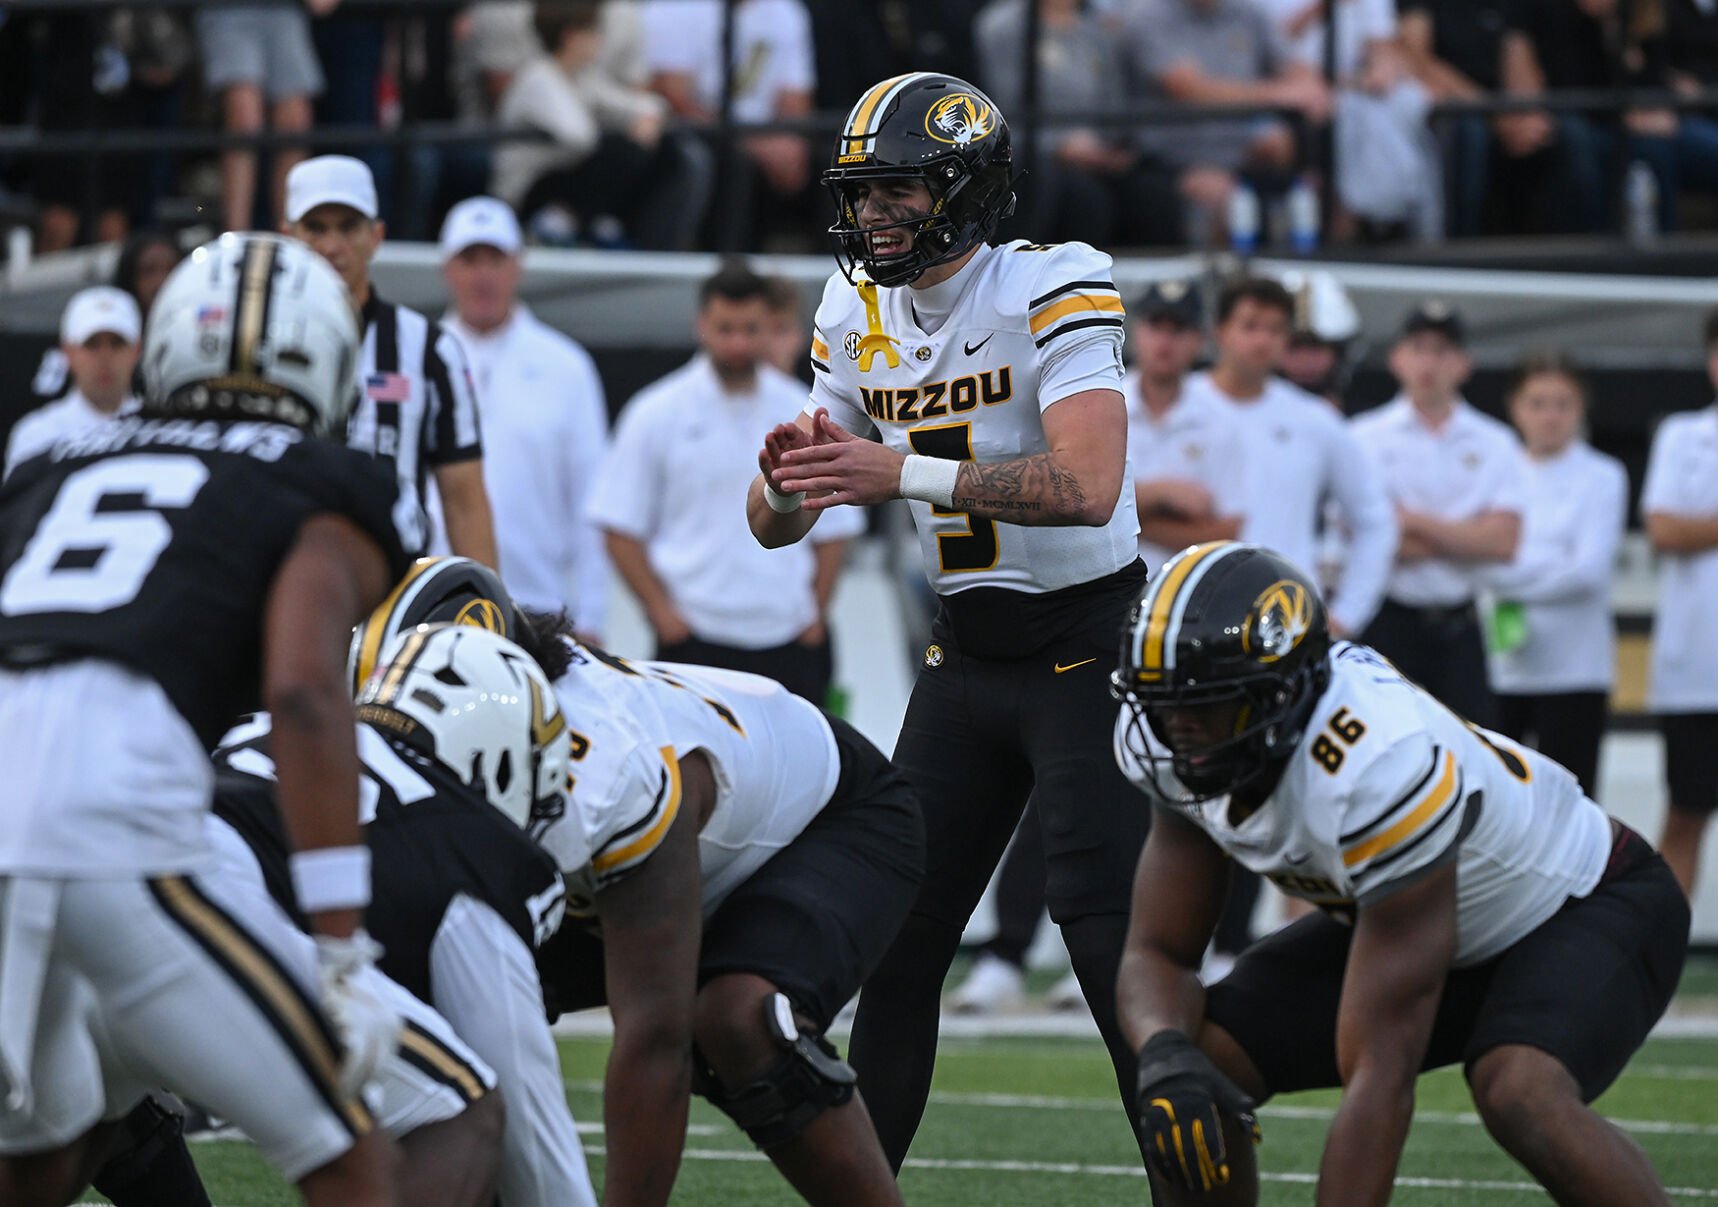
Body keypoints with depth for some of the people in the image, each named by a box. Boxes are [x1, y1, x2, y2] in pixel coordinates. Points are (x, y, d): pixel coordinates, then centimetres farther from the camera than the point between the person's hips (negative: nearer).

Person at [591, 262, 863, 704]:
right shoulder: (658, 414, 1)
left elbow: (834, 526, 15)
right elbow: (620, 528, 2)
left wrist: (816, 614, 5)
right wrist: (661, 611, -6)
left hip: (788, 639, 3)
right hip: (695, 640, -3)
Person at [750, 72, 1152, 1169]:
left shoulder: (1050, 290, -17)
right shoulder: (857, 319, 5)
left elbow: (1087, 489, -30)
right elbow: (778, 525, 8)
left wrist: (902, 473, -33)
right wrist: (791, 476, -16)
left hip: (1086, 646, -7)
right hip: (965, 657, 7)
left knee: (1113, 937, -13)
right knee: (898, 937, 5)